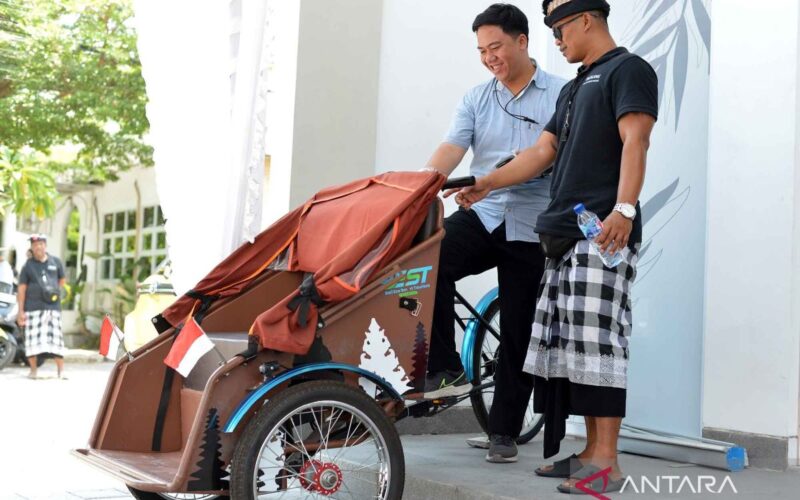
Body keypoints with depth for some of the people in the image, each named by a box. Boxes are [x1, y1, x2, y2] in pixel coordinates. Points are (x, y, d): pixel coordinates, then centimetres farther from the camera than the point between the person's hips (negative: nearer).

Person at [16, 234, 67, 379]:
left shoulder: (56, 262, 9)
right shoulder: (28, 266, 4)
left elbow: (62, 279, 23)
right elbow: (21, 288, 2)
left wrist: (56, 292, 9)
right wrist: (21, 311, -3)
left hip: (53, 306, 1)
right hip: (33, 307, -1)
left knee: (56, 336, -2)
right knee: (32, 337, -1)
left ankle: (61, 370, 3)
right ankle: (33, 370, 11)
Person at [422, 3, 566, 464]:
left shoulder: (560, 94, 1)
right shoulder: (476, 99, 10)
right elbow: (452, 148, -4)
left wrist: (533, 162, -23)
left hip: (531, 228, -2)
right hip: (482, 216, 2)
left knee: (519, 335, 2)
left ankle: (505, 432, 16)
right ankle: (445, 370, -19)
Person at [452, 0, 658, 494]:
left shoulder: (628, 69, -1)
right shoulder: (575, 88, 27)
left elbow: (635, 142, -14)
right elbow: (543, 152, 26)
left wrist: (623, 208, -27)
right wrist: (485, 185, 24)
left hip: (602, 234, -9)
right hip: (565, 233, 9)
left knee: (596, 339, -12)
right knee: (570, 343, 7)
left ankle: (607, 461, -10)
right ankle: (591, 451, 12)